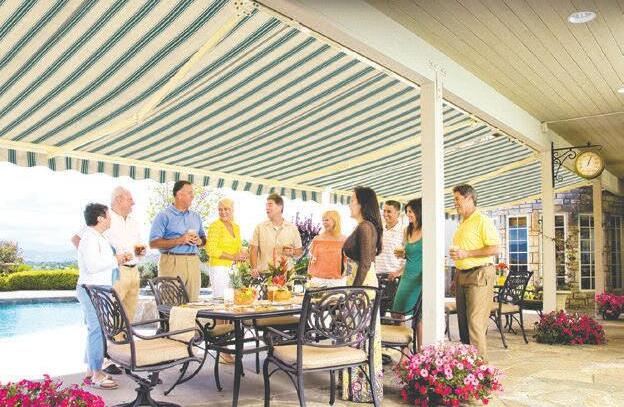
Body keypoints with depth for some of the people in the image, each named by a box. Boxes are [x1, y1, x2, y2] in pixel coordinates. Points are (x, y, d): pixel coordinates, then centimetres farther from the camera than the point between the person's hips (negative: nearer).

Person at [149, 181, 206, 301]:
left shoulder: (196, 216, 18)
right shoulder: (164, 216, -1)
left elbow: (204, 239, 25)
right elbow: (153, 243, -10)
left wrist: (199, 241, 1)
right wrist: (179, 240, -15)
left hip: (193, 263, 5)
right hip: (172, 263, -5)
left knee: (193, 302, 4)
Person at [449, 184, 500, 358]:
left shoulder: (482, 220, -9)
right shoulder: (462, 223, 19)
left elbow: (494, 249, -17)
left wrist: (466, 254, -19)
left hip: (479, 274, -9)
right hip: (462, 275, 9)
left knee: (475, 321, -11)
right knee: (463, 322, 10)